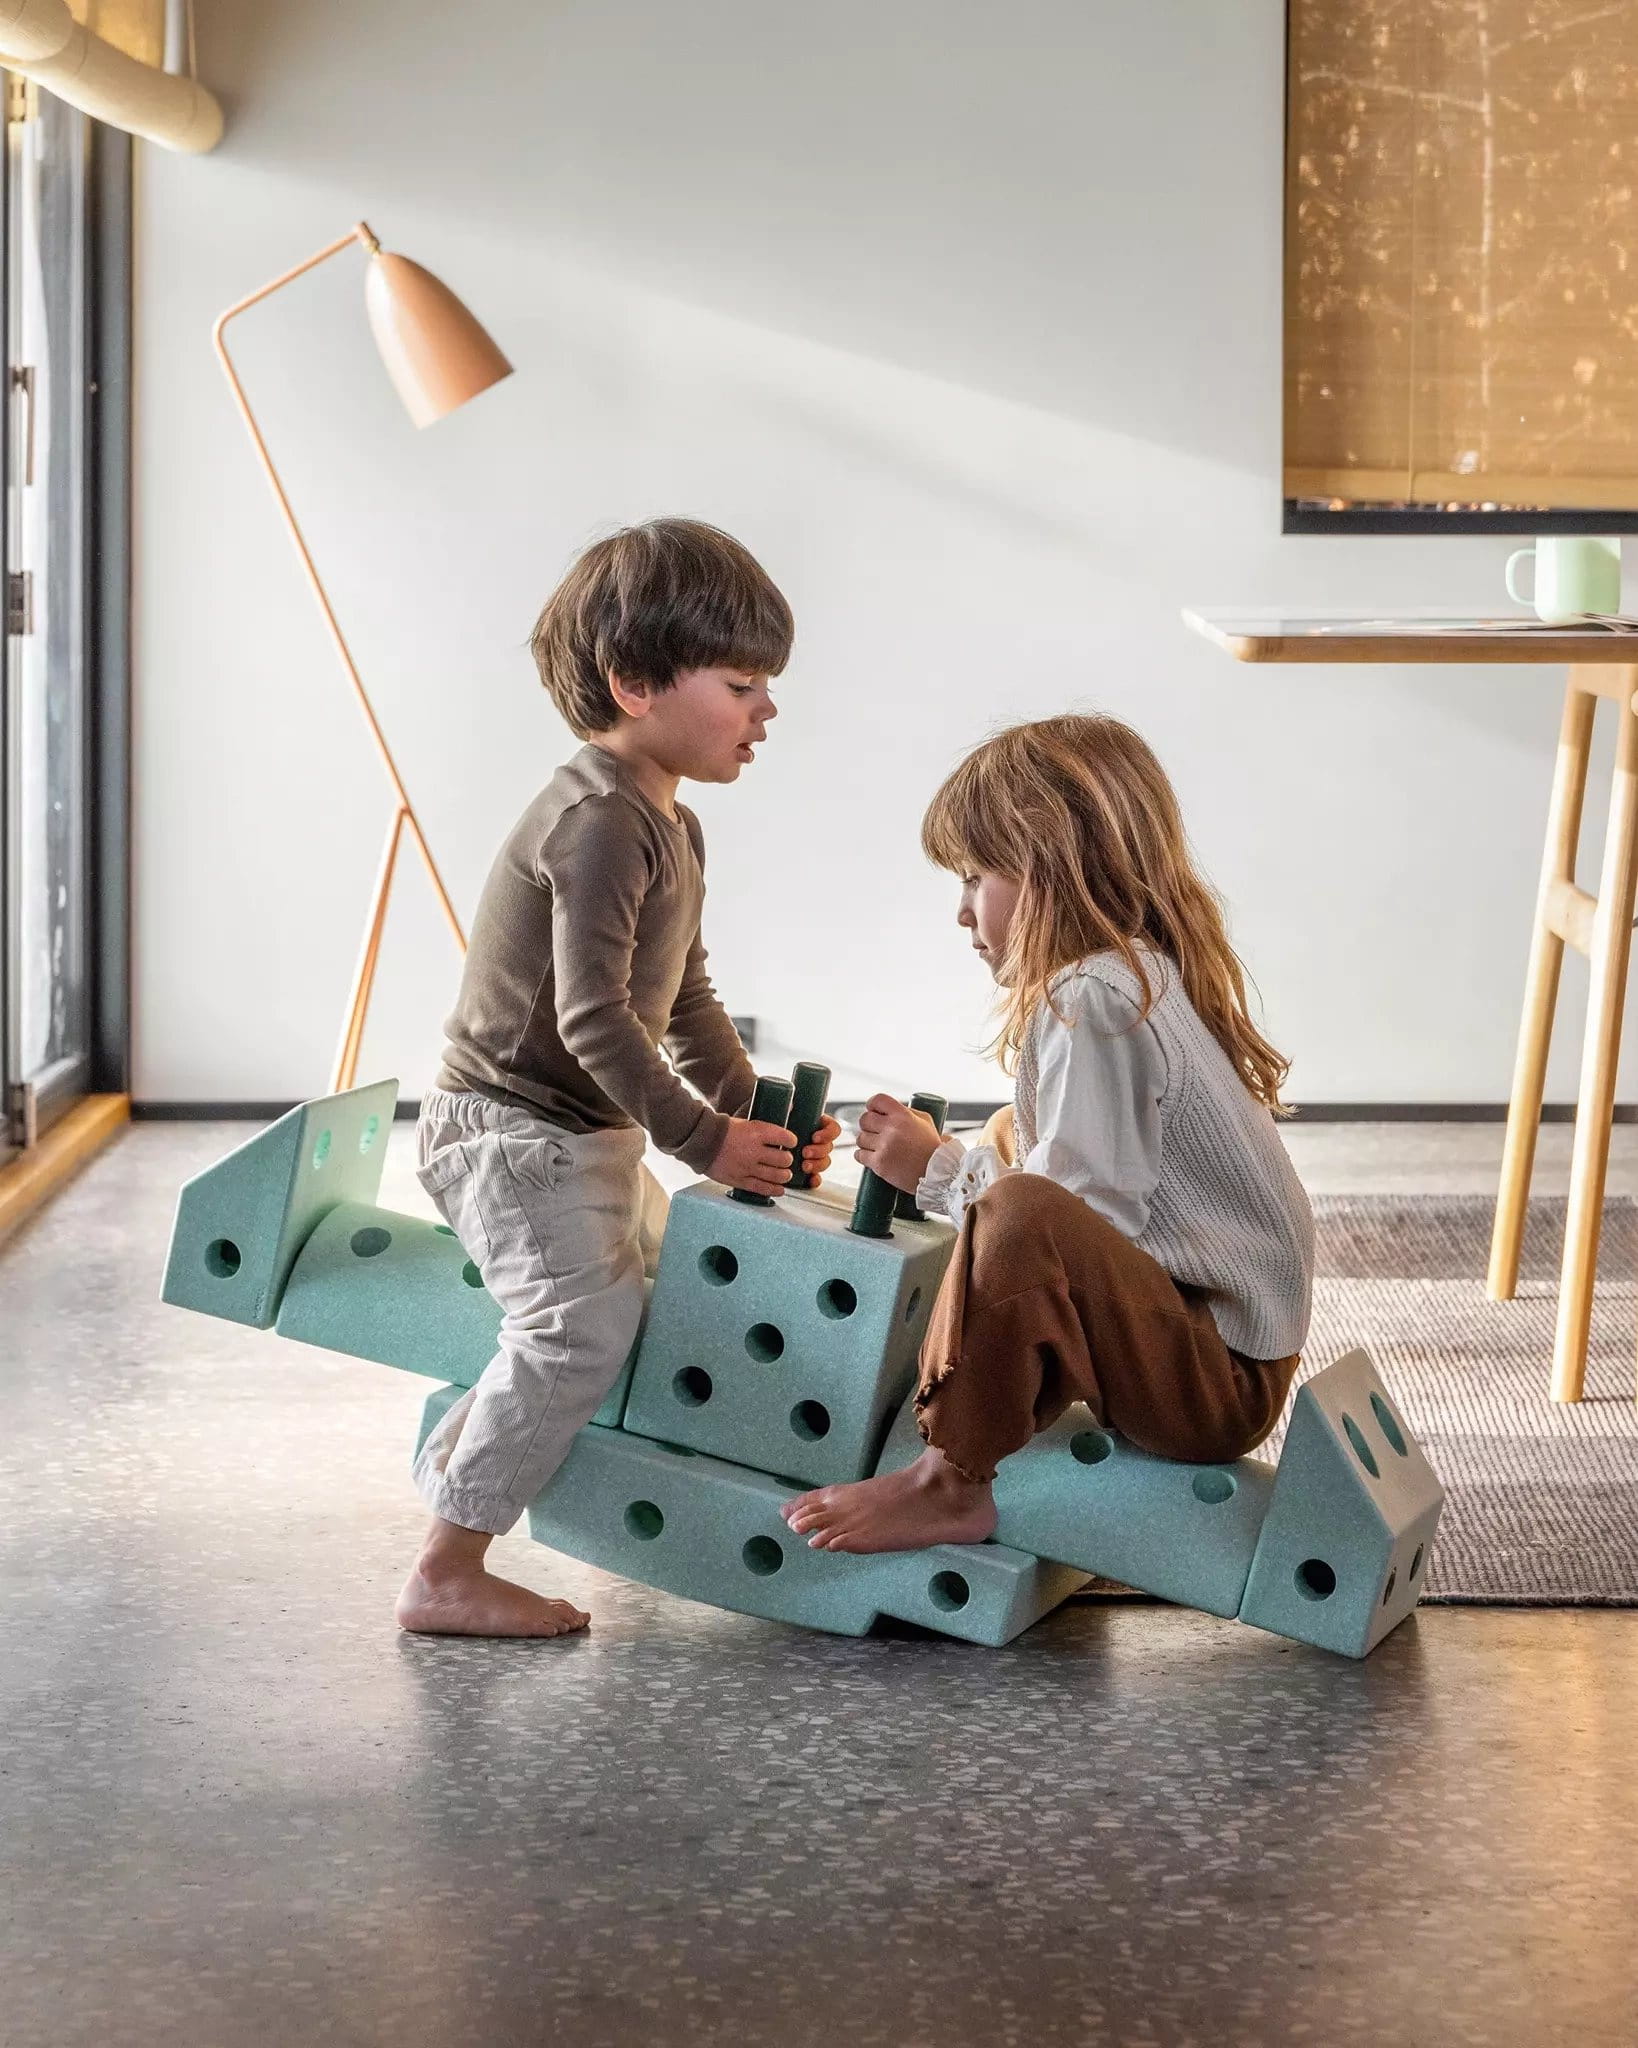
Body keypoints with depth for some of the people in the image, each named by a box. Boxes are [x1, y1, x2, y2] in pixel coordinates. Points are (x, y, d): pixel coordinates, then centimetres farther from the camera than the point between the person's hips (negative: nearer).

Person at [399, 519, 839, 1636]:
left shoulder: (673, 828, 13)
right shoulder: (600, 820, -22)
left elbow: (685, 999, 18)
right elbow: (592, 1013, -28)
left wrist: (757, 1111, 7)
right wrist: (704, 1137, -24)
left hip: (591, 1131, 11)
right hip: (511, 1123, -11)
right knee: (585, 1323, -21)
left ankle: (463, 1445, 35)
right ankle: (446, 1574, -15)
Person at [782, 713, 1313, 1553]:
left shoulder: (1095, 999, -17)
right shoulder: (1146, 974, 14)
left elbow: (1088, 1207, -23)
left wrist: (938, 1171, -9)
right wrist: (946, 1164, 11)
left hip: (1221, 1384, -11)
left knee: (1017, 1219, -33)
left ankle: (956, 1483, -18)